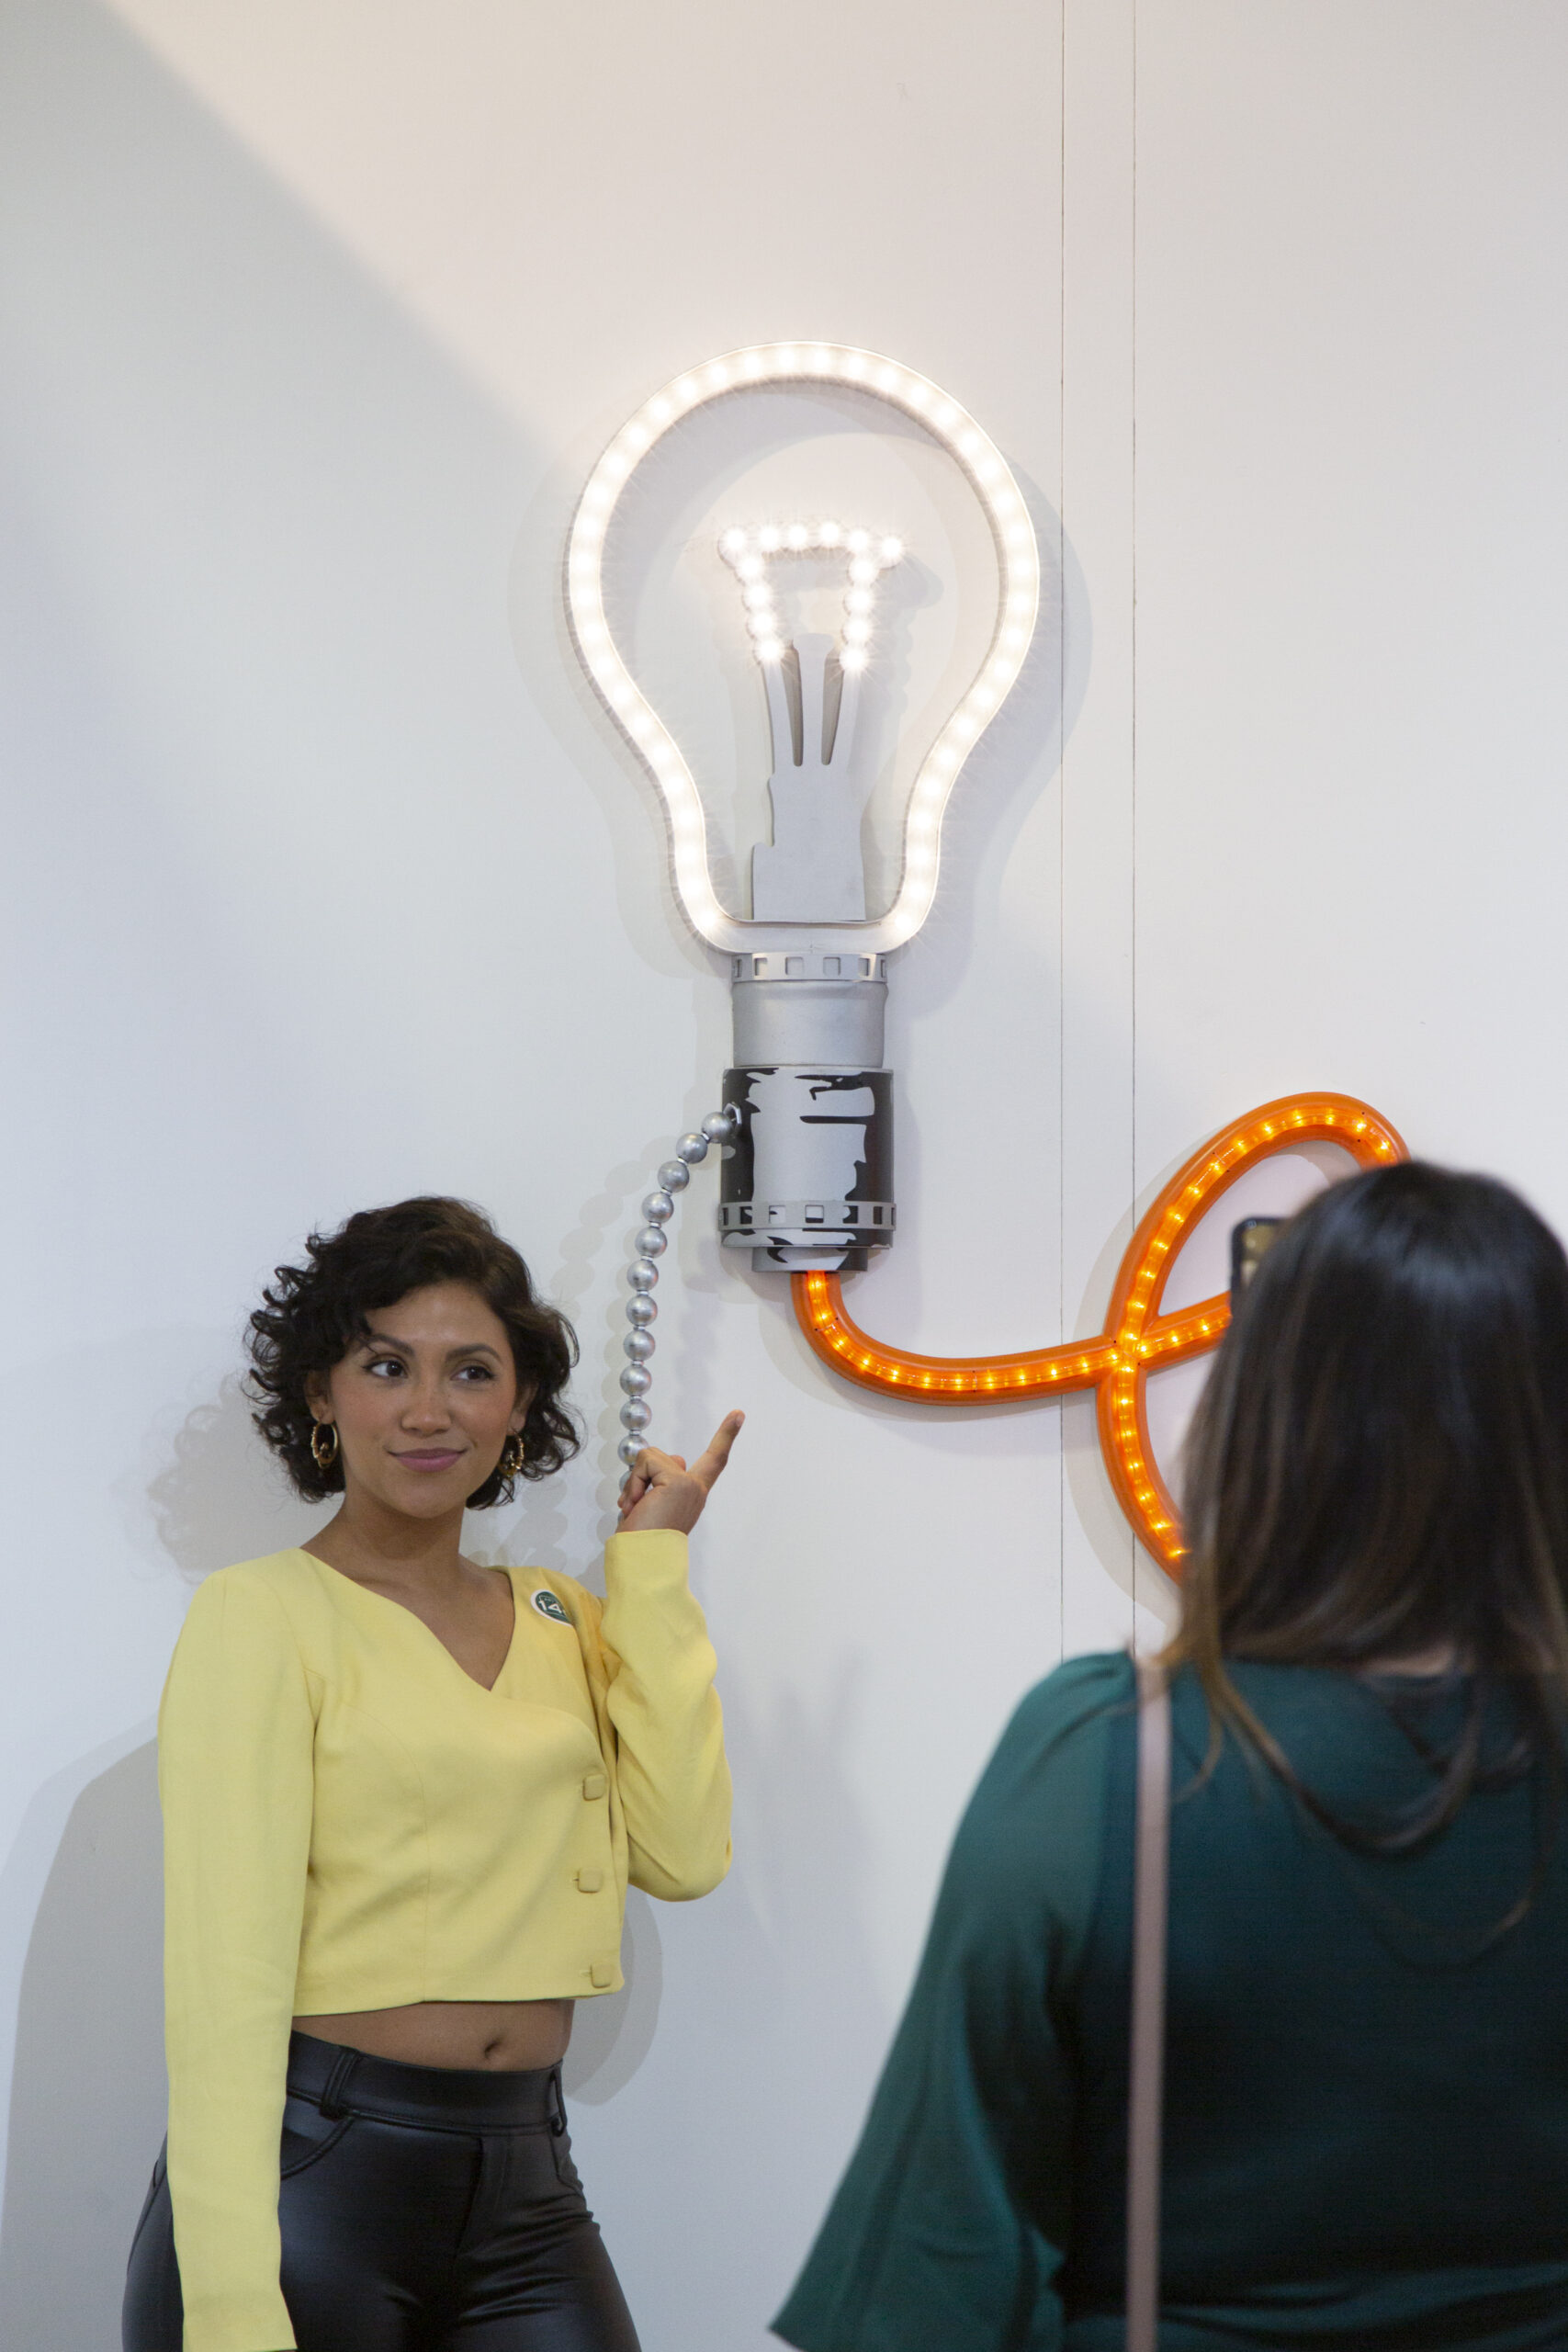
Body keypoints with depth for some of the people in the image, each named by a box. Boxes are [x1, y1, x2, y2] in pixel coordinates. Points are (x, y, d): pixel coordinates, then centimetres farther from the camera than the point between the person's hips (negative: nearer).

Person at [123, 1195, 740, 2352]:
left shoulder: (559, 1621, 13)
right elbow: (226, 1975, -12)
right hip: (309, 2169, -5)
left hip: (527, 2185, 5)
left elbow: (684, 1852, -1)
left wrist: (652, 1566, 4)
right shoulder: (265, 1615, -5)